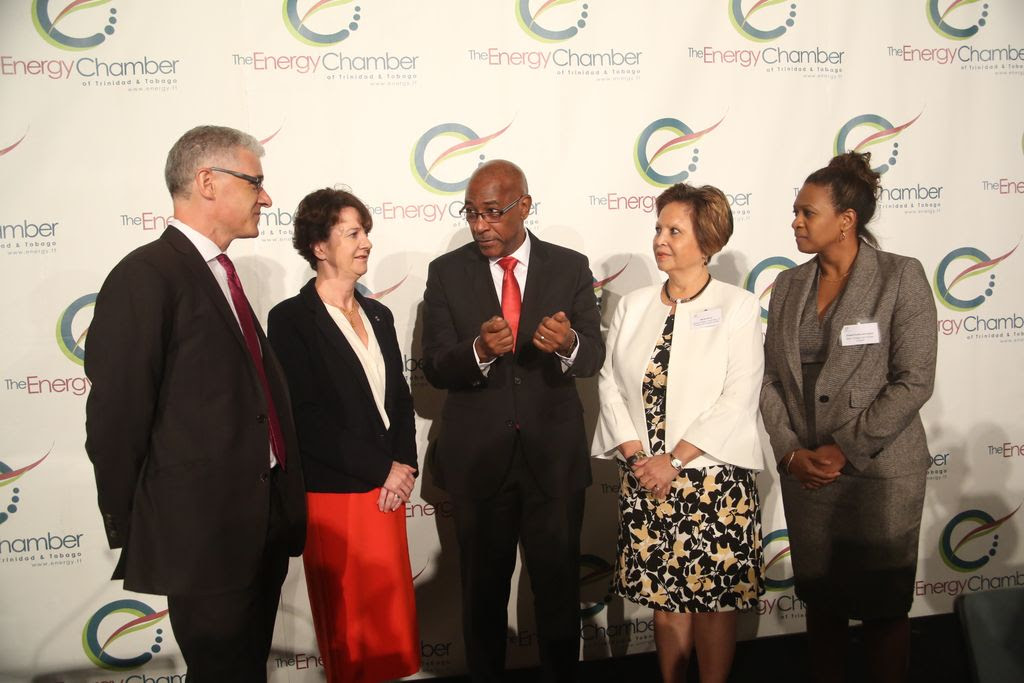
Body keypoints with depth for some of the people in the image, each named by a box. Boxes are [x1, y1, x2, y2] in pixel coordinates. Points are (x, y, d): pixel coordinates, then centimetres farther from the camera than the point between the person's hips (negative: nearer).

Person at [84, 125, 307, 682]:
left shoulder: (219, 275, 13)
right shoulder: (145, 277, -16)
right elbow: (115, 419, -17)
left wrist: (280, 508, 15)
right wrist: (130, 530, -9)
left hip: (263, 526, 8)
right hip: (204, 533, -8)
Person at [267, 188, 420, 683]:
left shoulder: (378, 314, 11)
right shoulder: (291, 319, -9)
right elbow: (307, 419, -15)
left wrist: (405, 465, -3)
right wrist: (383, 469, -13)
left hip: (387, 487, 6)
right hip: (333, 493, -6)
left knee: (391, 614, 12)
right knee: (349, 622, 6)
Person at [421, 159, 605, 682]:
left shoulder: (570, 267, 0)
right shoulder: (447, 272, -2)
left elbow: (593, 356, -6)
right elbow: (435, 368, -8)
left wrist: (567, 343, -30)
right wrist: (479, 351, -30)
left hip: (554, 456, 0)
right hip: (478, 457, 0)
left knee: (559, 589, 12)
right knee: (483, 592, 16)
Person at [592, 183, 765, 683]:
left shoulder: (738, 307, -4)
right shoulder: (633, 306, 9)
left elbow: (738, 398, -11)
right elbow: (610, 382, 4)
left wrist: (674, 461, -15)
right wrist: (636, 454, -9)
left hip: (713, 478, -3)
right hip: (643, 477, 4)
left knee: (714, 599, 6)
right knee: (664, 595, 12)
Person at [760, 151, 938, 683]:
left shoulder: (901, 277, -8)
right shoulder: (788, 285, 6)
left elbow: (913, 382, -13)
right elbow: (771, 378, 5)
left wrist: (844, 450, -15)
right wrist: (791, 452, -8)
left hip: (879, 474, -4)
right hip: (805, 473, 4)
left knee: (881, 605, 8)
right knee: (820, 598, 15)